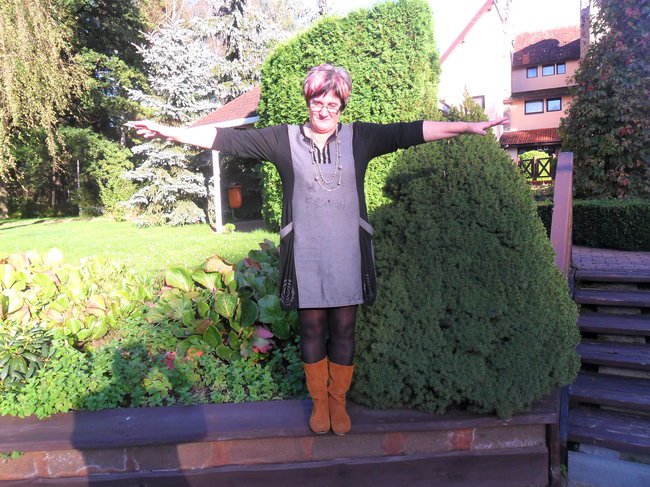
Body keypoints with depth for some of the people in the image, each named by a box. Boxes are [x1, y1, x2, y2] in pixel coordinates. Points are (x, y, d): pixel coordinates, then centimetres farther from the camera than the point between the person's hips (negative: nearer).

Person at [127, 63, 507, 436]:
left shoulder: (360, 138, 3)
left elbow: (413, 132, -1)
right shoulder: (284, 140, 2)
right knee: (312, 328, 9)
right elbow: (226, 138, 0)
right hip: (305, 254, 0)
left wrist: (467, 127, -6)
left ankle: (339, 401, 29)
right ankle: (319, 402, 30)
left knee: (344, 328, 9)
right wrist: (166, 131, -3)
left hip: (347, 253, 1)